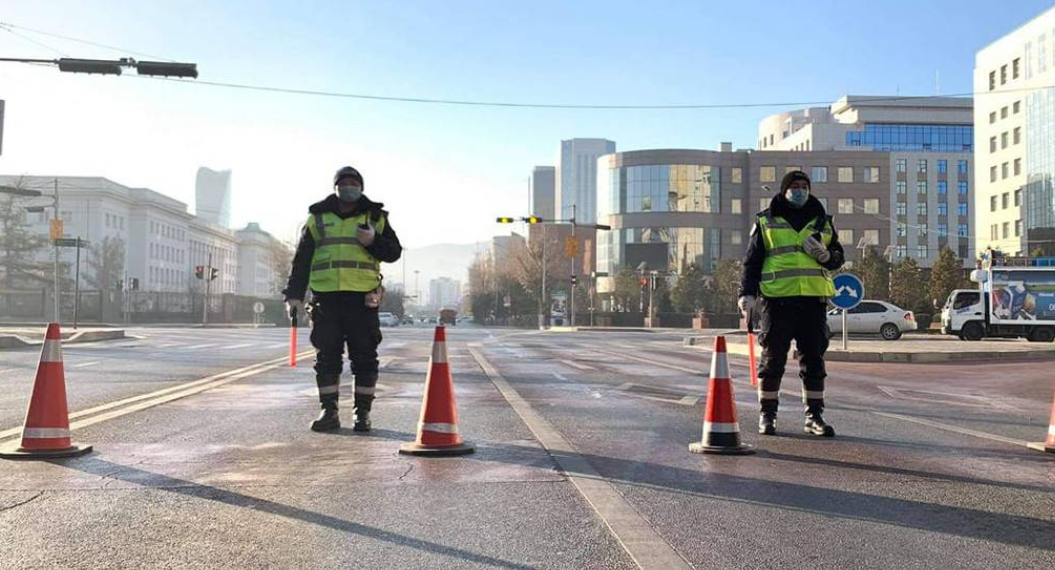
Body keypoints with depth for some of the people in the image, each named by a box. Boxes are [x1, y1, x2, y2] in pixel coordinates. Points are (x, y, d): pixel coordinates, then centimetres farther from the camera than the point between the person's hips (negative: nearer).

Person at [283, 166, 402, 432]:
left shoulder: (376, 218, 11)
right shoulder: (317, 218, 13)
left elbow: (394, 251, 8)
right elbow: (301, 259, 11)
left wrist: (373, 242, -12)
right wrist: (294, 293, 2)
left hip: (362, 298, -1)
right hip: (326, 298, 1)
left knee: (365, 357, 0)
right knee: (326, 357, 2)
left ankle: (363, 413, 9)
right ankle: (329, 412, 11)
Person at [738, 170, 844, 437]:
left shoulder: (822, 221, 17)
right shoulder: (765, 221, 9)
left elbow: (838, 258, 19)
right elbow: (752, 261, 6)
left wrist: (826, 255, -4)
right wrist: (747, 294, -5)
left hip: (814, 300, 3)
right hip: (777, 299, -2)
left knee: (814, 360, 5)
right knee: (772, 359, 0)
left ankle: (814, 416, 12)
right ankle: (767, 415, 10)